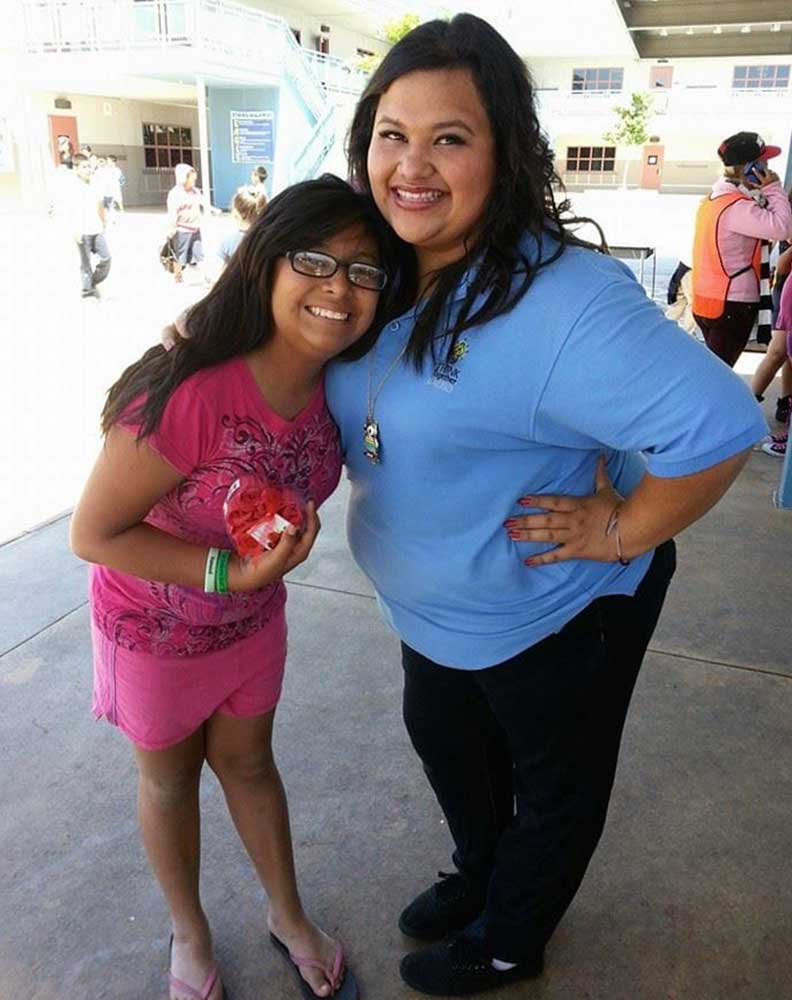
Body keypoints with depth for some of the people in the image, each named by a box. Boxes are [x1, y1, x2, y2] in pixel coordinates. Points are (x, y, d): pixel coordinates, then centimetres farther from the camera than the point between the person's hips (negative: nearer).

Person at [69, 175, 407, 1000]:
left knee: (247, 761, 24)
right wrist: (227, 572, -33)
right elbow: (94, 533, -27)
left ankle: (288, 917, 48)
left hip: (252, 616, 4)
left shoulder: (339, 385, -17)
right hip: (156, 624, -4)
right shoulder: (188, 396, -37)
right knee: (170, 778, 21)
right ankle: (189, 932, 49)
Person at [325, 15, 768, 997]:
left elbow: (720, 424, -36)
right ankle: (478, 876, 62)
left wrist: (623, 531, -25)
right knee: (445, 741, 30)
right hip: (434, 607, 8)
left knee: (553, 787, 21)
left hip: (556, 615, -7)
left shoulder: (561, 299, -34)